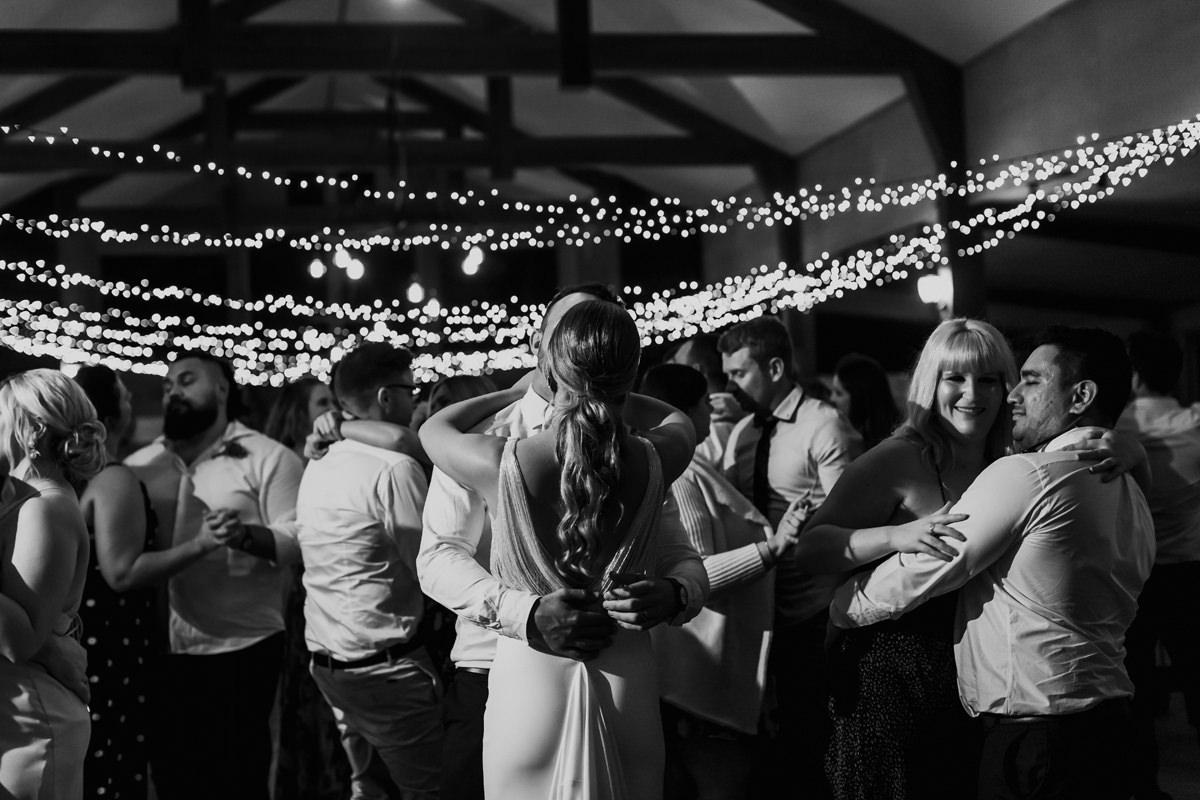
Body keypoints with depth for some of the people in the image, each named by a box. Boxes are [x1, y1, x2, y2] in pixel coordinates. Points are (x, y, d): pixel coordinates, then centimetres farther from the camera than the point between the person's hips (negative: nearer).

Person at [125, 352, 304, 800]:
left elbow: (299, 542, -10)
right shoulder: (138, 464, 12)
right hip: (160, 650, 5)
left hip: (241, 650, -4)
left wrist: (249, 536, -27)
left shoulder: (269, 458, -2)